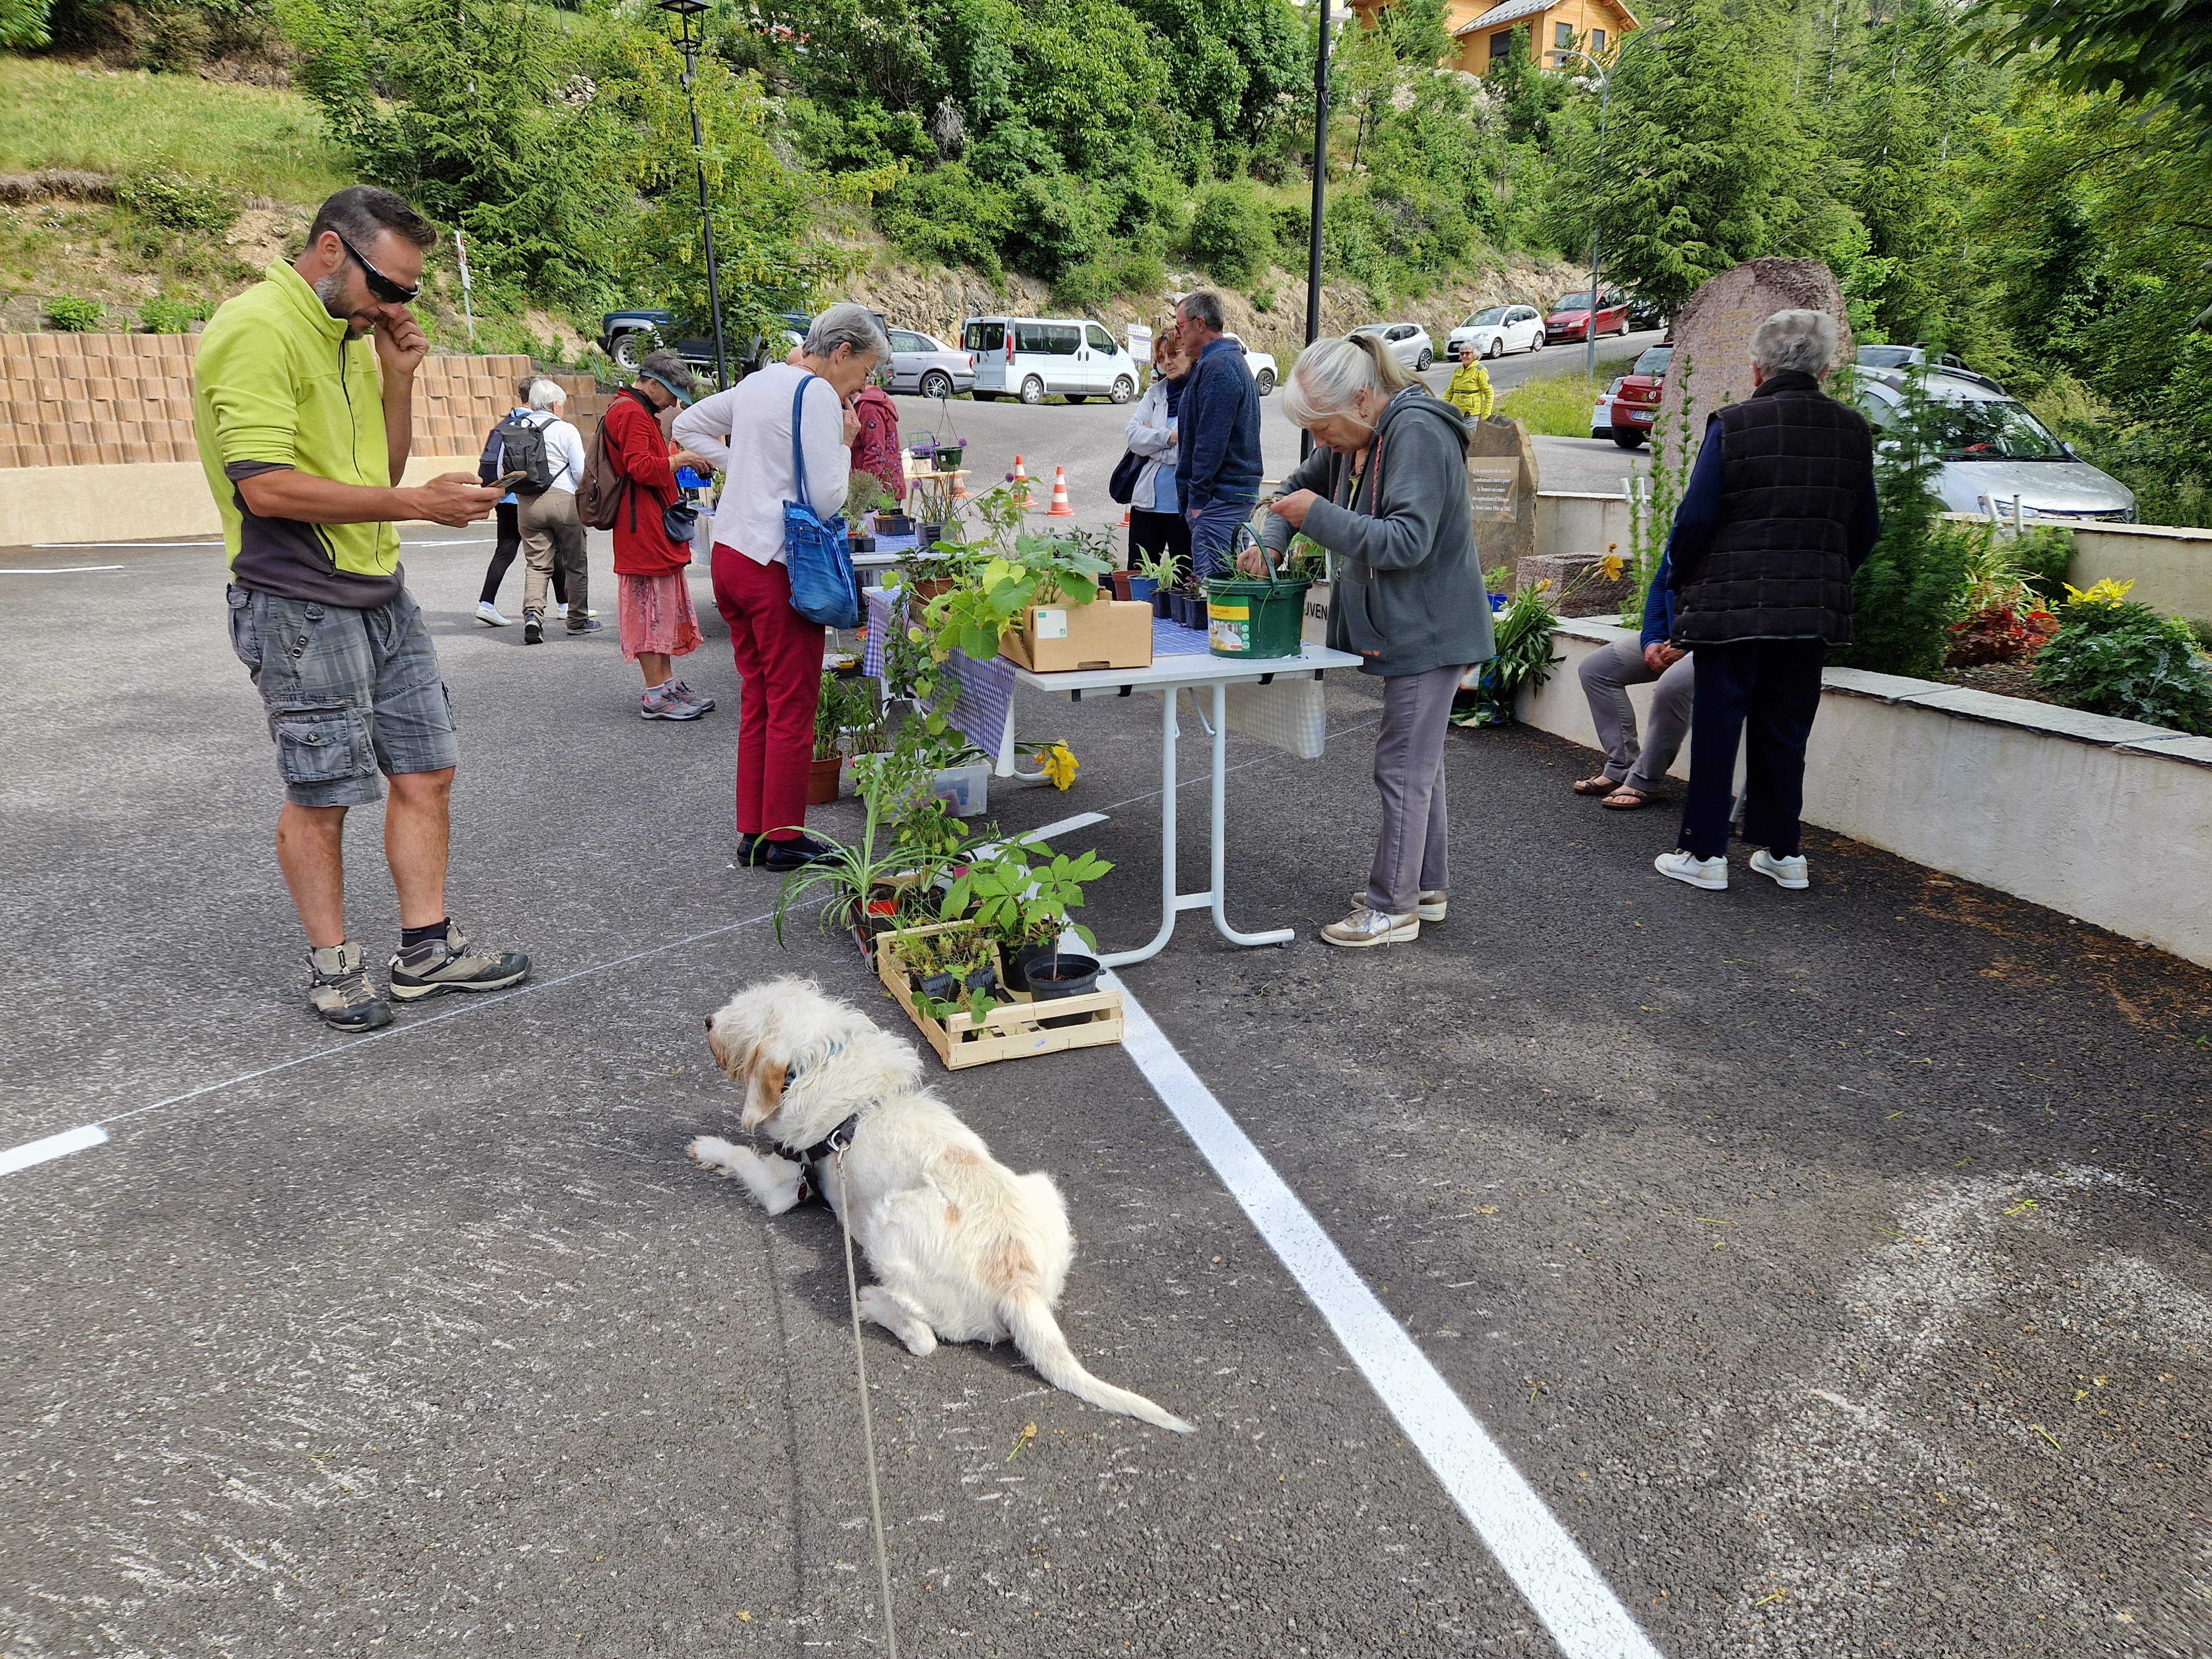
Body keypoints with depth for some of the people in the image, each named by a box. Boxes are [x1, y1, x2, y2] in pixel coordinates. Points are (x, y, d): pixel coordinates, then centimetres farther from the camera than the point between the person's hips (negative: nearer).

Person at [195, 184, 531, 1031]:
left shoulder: (350, 333, 15)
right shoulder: (256, 328, -14)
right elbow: (266, 486, -22)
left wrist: (398, 377, 5)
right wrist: (417, 503, -22)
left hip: (383, 593, 9)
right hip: (297, 603, -9)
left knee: (426, 770, 9)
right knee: (323, 794, 1)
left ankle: (426, 947, 19)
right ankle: (334, 965, 17)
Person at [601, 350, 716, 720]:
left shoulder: (639, 412, 23)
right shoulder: (631, 413, -12)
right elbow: (641, 468, -22)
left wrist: (681, 460, 13)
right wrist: (681, 458, -12)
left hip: (656, 530, 11)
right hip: (643, 530, -11)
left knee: (665, 607, 14)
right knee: (650, 608, -8)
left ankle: (667, 685, 22)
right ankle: (656, 697, -4)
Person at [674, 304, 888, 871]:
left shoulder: (759, 382, 15)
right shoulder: (818, 395, -12)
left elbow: (689, 426, 28)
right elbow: (826, 500, -17)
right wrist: (844, 443, -1)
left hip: (729, 555, 9)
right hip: (777, 568, -9)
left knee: (758, 701, 15)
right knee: (793, 708, 1)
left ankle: (752, 834, 21)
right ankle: (784, 839, 9)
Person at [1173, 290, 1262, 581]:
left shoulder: (1217, 367, -15)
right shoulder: (1233, 361, 19)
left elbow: (1211, 441, -19)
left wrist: (1198, 497, -16)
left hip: (1219, 497, -11)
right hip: (1240, 492, 11)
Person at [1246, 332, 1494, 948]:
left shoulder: (1419, 434, -21)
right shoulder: (1355, 436, 8)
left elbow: (1408, 541, -28)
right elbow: (1302, 484, 22)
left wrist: (1320, 516, -26)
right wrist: (1270, 540, 4)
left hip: (1427, 630, -10)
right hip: (1401, 627, 10)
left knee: (1403, 767, -4)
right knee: (1418, 761, 17)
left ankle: (1393, 907, 5)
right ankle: (1428, 887, 30)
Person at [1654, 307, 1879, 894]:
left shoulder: (1732, 425, -9)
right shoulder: (1852, 430, 6)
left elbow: (1696, 518, -10)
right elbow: (1865, 528, 11)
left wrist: (1680, 580, 5)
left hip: (1731, 604, -4)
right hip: (1813, 610, 4)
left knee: (1716, 729, 4)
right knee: (1785, 732, 14)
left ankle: (1705, 854, 8)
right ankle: (1782, 852, 20)